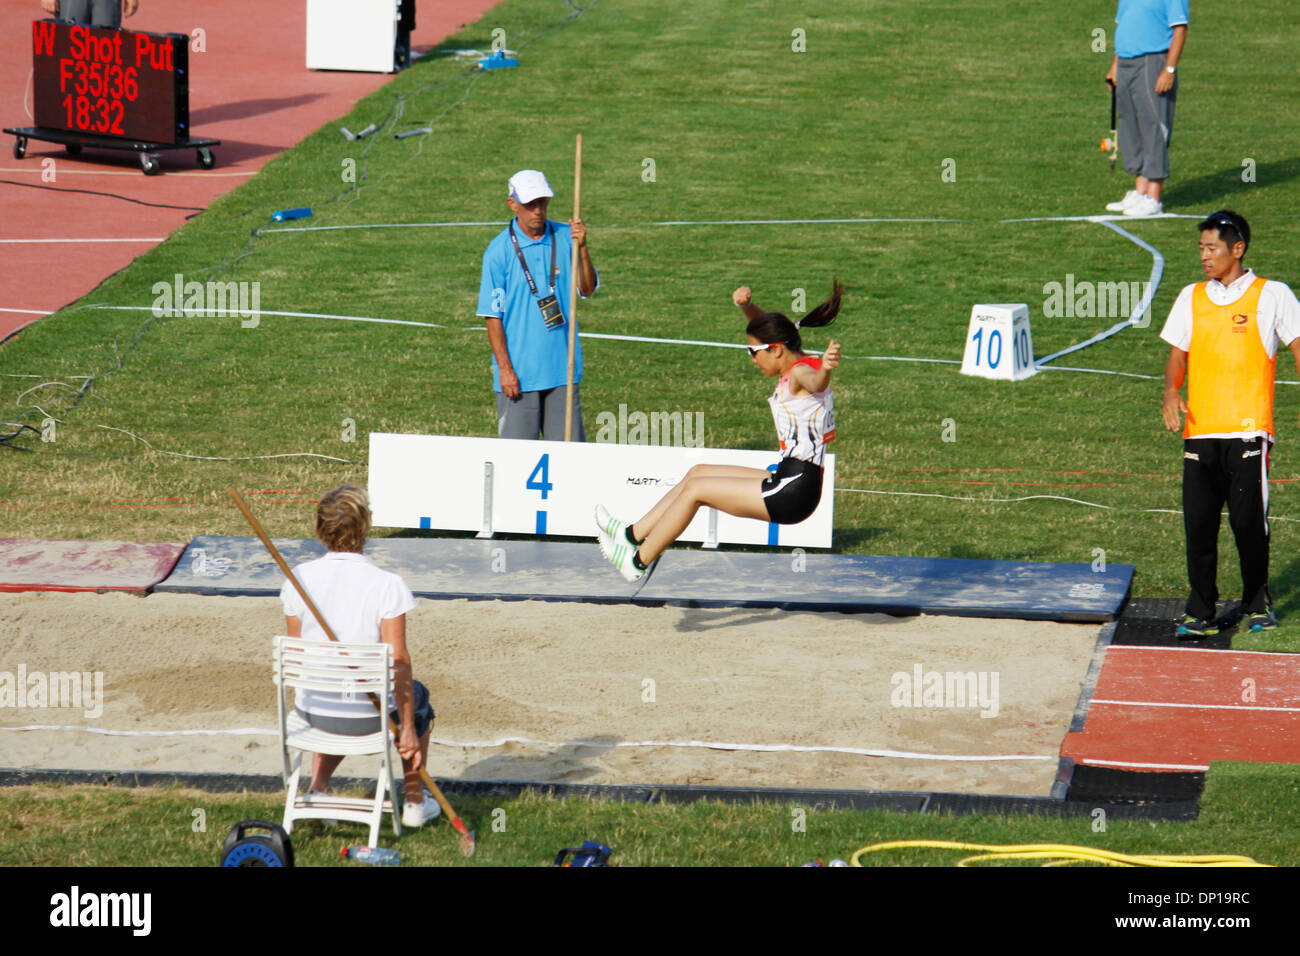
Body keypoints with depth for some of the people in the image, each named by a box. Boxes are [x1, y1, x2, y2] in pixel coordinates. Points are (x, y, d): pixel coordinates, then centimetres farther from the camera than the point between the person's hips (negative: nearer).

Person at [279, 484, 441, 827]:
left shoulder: (299, 579, -7)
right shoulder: (387, 585, -17)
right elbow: (398, 661, -16)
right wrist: (408, 730, -8)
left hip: (313, 710, 3)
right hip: (370, 716, -3)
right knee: (416, 696, 33)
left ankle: (317, 787, 27)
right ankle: (415, 802, 40)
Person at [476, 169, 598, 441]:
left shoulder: (565, 238, 4)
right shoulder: (499, 250, -5)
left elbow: (587, 289, -1)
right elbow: (492, 315, -4)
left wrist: (582, 249, -16)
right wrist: (505, 368, -9)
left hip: (562, 369, 3)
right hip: (518, 373, -3)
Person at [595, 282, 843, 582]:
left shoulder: (801, 372, -19)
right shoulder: (795, 366, 10)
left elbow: (815, 382, -45)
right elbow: (763, 326, 23)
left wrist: (825, 368, -69)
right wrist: (747, 305, 1)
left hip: (792, 494, -10)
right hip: (788, 481, 10)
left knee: (694, 489, -3)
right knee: (698, 473, 19)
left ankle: (637, 562, 8)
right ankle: (633, 535, 27)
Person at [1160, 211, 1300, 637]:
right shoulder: (1191, 298, 14)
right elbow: (1178, 355, 18)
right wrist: (1171, 391, -3)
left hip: (1249, 429, -3)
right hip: (1200, 431, 3)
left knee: (1249, 522, -3)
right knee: (1199, 523, -2)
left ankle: (1257, 604, 17)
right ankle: (1200, 613, 6)